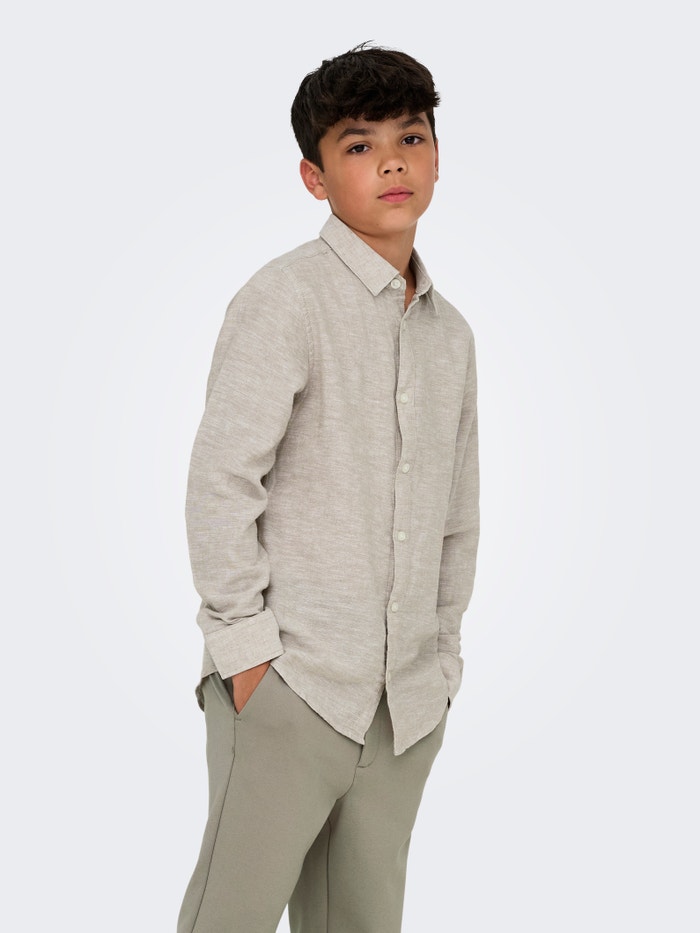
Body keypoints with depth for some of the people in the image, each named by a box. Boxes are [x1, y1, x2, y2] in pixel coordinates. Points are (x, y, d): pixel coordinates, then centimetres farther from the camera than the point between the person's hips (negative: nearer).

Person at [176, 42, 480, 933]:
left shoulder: (451, 333, 13)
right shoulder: (288, 297, -7)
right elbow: (219, 479, -12)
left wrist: (440, 660, 14)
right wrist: (245, 648, -13)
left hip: (405, 708, 6)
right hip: (290, 689, -6)